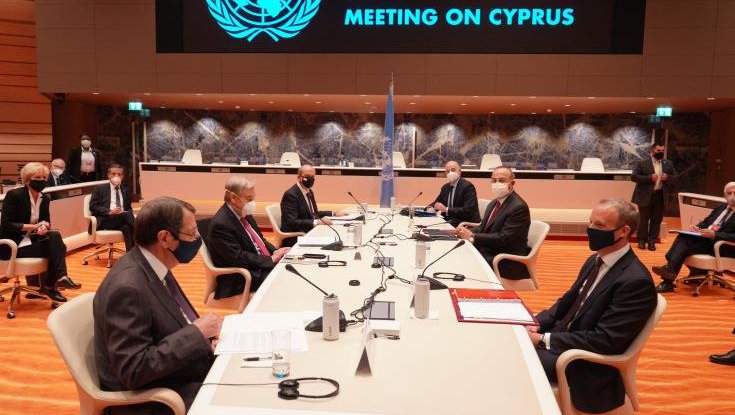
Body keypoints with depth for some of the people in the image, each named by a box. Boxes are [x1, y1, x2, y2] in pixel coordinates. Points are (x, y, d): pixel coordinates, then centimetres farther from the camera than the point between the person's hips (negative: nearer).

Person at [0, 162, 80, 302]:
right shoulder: (14, 195, -11)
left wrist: (44, 227, -15)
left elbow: (47, 221, 11)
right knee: (56, 247, -24)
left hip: (32, 240, 6)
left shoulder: (45, 199, 7)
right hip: (13, 244, -6)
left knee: (55, 236, -24)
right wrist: (33, 226, -19)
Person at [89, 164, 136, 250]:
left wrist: (126, 212, -5)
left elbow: (129, 208, 22)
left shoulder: (125, 191, 23)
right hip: (104, 220, -4)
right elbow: (93, 207, 0)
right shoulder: (99, 189, 11)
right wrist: (109, 211, -15)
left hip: (123, 219, 4)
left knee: (127, 227, -34)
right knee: (126, 215, -33)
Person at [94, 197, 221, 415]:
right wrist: (197, 332, -24)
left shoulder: (154, 267, 1)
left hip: (179, 377, 8)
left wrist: (204, 335, -5)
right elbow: (133, 371, -27)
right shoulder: (127, 287, -26)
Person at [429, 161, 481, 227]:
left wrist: (446, 209, -25)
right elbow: (435, 203, 21)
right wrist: (431, 208, -3)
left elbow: (468, 210, -20)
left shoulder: (468, 186, -11)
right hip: (448, 221, 7)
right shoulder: (445, 187, 12)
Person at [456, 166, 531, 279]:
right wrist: (468, 232, -7)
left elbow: (504, 238, -22)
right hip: (487, 251, 8)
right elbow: (483, 227, 15)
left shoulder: (519, 207, -16)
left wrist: (472, 237, -21)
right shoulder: (494, 204, 13)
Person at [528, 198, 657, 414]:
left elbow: (604, 341, -25)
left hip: (589, 365, -8)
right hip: (566, 339, 8)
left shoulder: (636, 281, -22)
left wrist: (544, 340, -23)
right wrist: (539, 322, -4)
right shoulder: (595, 261, 6)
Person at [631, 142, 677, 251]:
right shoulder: (643, 163, -6)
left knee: (657, 220, 7)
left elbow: (675, 177, 14)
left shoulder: (668, 164, 8)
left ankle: (652, 241, 16)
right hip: (645, 196, -4)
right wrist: (649, 178, -21)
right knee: (644, 219, 5)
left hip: (660, 196, 4)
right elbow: (634, 176, -11)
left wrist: (667, 177, -9)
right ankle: (641, 240, 18)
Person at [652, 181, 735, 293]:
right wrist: (697, 227, 0)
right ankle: (670, 269, -36)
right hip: (704, 238, 7)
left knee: (685, 247, -27)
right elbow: (705, 222, 23)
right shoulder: (720, 208, 21)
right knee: (683, 236, -23)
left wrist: (714, 234, -26)